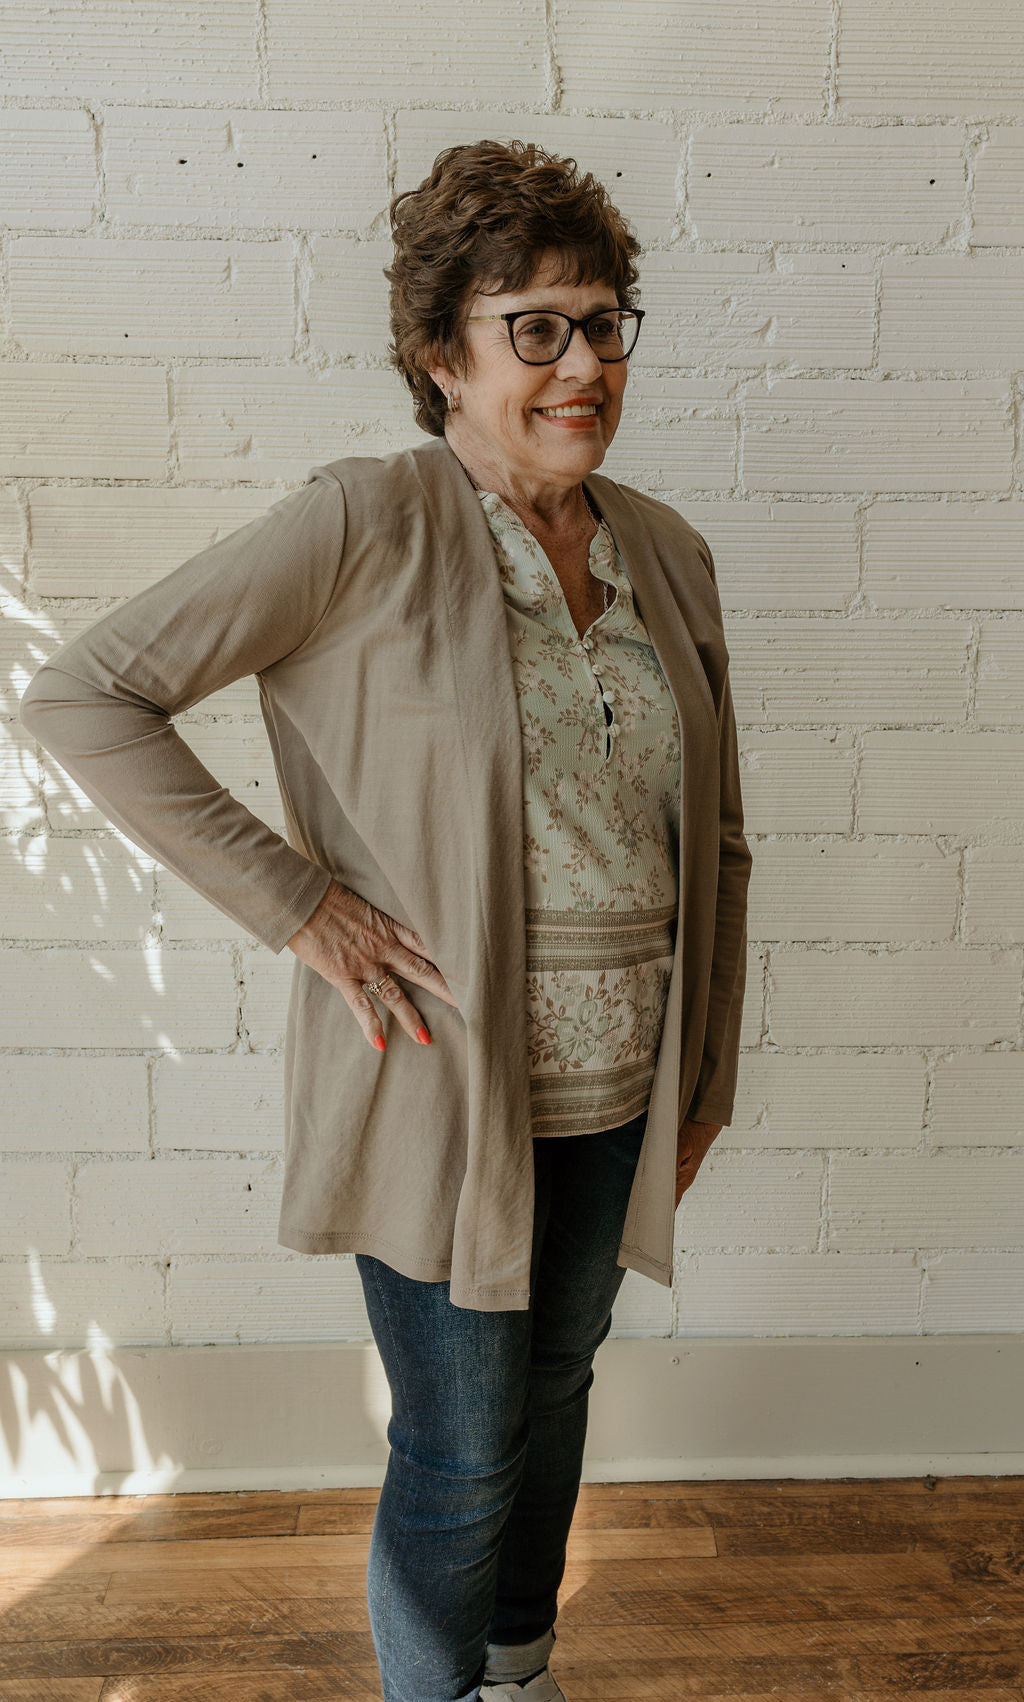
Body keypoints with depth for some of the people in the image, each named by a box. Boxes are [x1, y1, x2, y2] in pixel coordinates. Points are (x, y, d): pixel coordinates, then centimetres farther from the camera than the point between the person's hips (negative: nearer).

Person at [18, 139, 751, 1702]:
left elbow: (715, 840, 11)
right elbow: (81, 695, -15)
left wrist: (713, 1069, 11)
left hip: (616, 1091, 6)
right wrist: (291, 901, -18)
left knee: (556, 1387, 24)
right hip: (445, 1092, -5)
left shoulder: (669, 555, 3)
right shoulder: (366, 529, -15)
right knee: (461, 1454, 11)